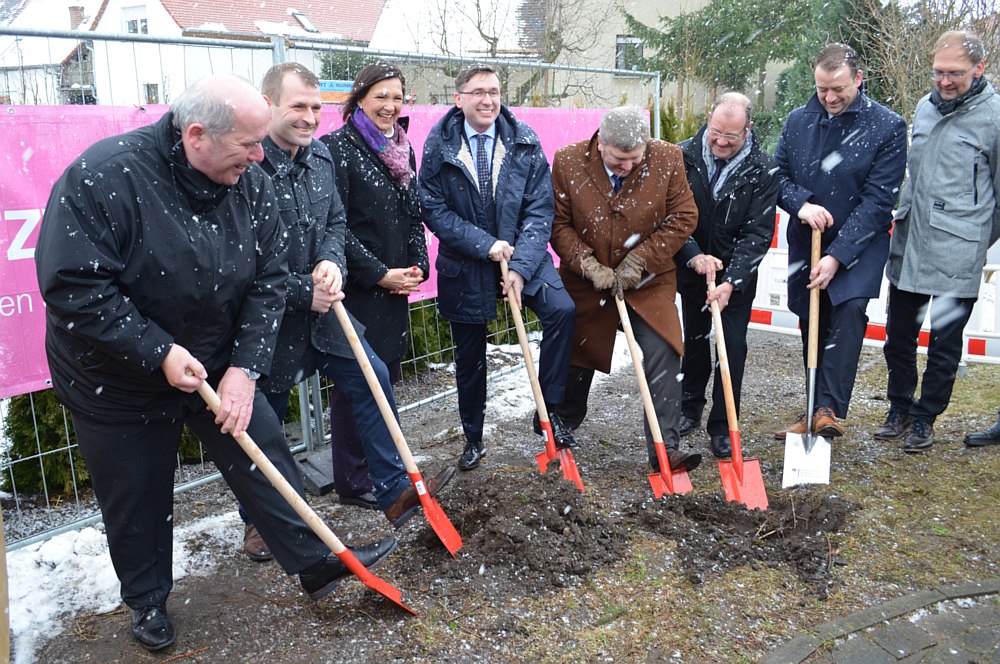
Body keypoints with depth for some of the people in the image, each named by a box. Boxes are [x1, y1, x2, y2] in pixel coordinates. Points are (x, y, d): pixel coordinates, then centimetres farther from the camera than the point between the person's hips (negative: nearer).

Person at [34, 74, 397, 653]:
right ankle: (147, 599, 36)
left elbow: (270, 278, -7)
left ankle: (317, 562, 22)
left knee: (265, 455, 6)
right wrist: (159, 354, -28)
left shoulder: (251, 183, -10)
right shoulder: (104, 177, -26)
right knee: (137, 496, 12)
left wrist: (244, 367, -15)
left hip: (218, 363, 4)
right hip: (118, 378, -3)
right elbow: (72, 286, -27)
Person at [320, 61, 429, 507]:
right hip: (357, 287, -7)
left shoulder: (402, 149, 13)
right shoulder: (338, 148, -11)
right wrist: (378, 273, -16)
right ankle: (353, 481, 13)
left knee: (386, 371, 14)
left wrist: (417, 264, 1)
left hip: (396, 284, 8)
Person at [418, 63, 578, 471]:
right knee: (469, 356, 9)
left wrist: (521, 267, -19)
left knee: (562, 310, -23)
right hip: (464, 264, 0)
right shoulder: (439, 146, -7)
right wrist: (484, 244, -20)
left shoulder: (525, 143, -5)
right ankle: (473, 438, 31)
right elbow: (433, 208, -10)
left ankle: (549, 411, -5)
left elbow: (540, 209, -8)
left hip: (522, 254, 1)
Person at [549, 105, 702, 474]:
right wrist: (589, 266, -17)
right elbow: (558, 223, -7)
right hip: (586, 279, 1)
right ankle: (562, 431, 39)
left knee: (663, 356, -12)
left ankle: (665, 449, -2)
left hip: (649, 279, 0)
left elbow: (683, 218, -8)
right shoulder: (568, 163, -13)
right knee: (576, 356, 15)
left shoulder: (668, 161, -12)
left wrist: (637, 263, -15)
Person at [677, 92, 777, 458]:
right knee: (694, 339, 15)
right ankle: (691, 407, 33)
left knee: (733, 345, -3)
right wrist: (694, 255, -24)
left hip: (737, 274, -2)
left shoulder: (762, 170, -16)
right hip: (691, 265, 2)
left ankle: (722, 427, 7)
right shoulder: (684, 156, -12)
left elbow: (758, 233, -17)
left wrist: (731, 281, -28)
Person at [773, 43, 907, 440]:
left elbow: (877, 201, -13)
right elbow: (778, 174, 8)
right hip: (805, 242, 4)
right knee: (811, 326, 7)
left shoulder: (887, 127, -9)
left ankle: (830, 410, -23)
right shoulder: (799, 120, 3)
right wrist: (801, 203, -15)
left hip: (859, 245, -3)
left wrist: (837, 255, -20)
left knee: (849, 310, -24)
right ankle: (815, 412, 19)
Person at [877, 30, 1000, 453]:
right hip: (907, 246, 6)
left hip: (956, 256, -5)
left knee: (944, 346, 6)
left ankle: (924, 418, 22)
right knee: (898, 335, 13)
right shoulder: (924, 108, 10)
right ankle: (899, 409, 29)